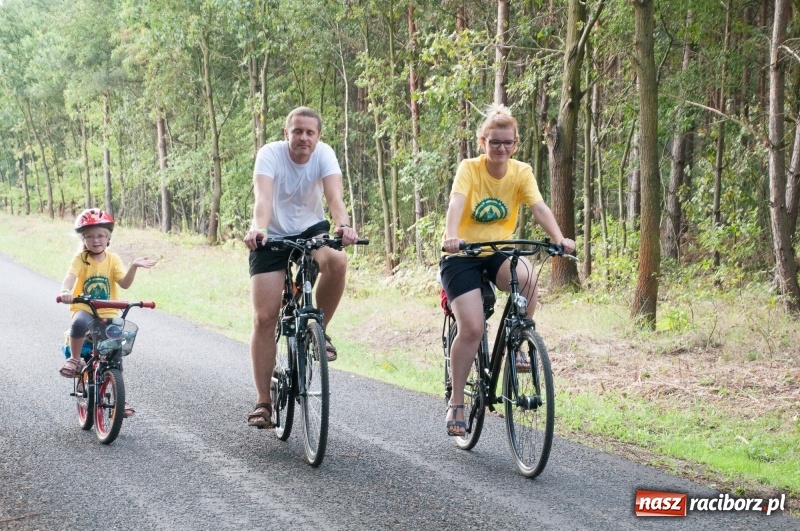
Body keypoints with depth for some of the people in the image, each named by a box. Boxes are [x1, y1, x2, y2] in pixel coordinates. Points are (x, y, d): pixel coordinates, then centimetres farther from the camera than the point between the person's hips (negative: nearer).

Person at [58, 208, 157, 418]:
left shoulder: (113, 259, 2)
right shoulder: (81, 258, -4)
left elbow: (124, 283, -10)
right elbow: (70, 276, -22)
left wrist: (134, 266, -27)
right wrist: (66, 291, -44)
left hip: (108, 314, 3)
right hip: (84, 310, -2)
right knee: (79, 324, -40)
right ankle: (74, 359, -15)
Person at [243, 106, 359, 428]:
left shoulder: (323, 153, -14)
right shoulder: (270, 153, -19)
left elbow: (334, 193, -30)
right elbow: (263, 196, -35)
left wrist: (343, 225, -50)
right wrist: (258, 228, -56)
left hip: (311, 230, 1)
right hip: (273, 237, -1)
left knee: (336, 261, -35)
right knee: (264, 318, -9)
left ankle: (319, 330, -10)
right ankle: (263, 402, 0)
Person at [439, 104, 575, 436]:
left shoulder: (521, 172, -4)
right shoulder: (469, 168, -12)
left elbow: (539, 208, -18)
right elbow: (456, 203, -28)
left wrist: (559, 239, -37)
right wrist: (451, 237, -48)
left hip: (498, 251, 2)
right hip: (462, 256, -2)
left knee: (526, 277, -33)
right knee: (472, 328, -17)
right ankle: (456, 403, -1)